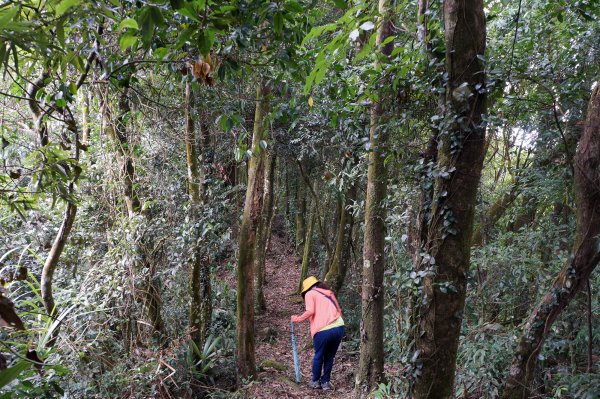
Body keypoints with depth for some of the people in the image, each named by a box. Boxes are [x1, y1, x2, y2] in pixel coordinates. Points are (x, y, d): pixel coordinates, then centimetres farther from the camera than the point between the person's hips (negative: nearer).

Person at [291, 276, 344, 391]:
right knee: (330, 357, 21)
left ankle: (316, 382, 31)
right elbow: (339, 310, 19)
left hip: (323, 330, -4)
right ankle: (325, 382, 28)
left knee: (318, 357, 18)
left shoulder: (310, 294, 7)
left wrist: (298, 319, 6)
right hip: (339, 327, 4)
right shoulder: (329, 292, 23)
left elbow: (310, 311, -8)